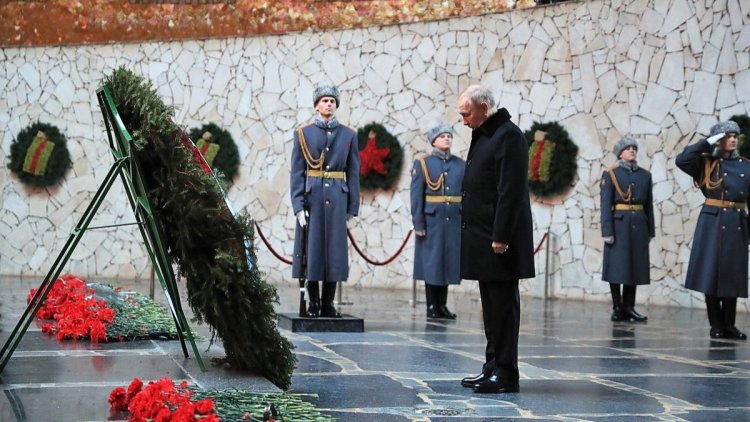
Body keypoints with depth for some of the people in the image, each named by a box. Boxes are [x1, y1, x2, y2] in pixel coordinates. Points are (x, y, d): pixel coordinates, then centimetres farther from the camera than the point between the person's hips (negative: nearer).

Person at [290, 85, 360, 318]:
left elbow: (353, 174, 7)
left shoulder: (348, 135, 9)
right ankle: (313, 302, 10)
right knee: (311, 248, 0)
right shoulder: (303, 133, 5)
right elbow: (297, 172, 1)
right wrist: (298, 205, -8)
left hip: (337, 198, 1)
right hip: (311, 197, -1)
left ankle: (328, 303, 9)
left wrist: (352, 208, 1)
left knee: (335, 249, 1)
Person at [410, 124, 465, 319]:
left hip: (454, 221, 3)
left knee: (449, 261, 6)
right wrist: (418, 223, -10)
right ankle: (432, 307, 8)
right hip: (432, 221, -3)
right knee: (431, 262, 1)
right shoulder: (422, 163, 0)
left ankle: (442, 305, 15)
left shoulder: (461, 164, 9)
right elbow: (416, 196, -4)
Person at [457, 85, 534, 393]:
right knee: (491, 306, 13)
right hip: (482, 239, 10)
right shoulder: (483, 136, 17)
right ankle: (493, 367, 19)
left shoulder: (508, 136, -13)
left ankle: (506, 374, 0)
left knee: (503, 305, -5)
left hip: (499, 242, -10)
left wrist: (500, 238, -22)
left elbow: (511, 191, -19)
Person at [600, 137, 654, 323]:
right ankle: (617, 308, 7)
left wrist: (650, 231, 9)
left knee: (635, 266, 5)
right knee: (617, 267, -1)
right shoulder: (610, 174, -1)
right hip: (619, 224, -4)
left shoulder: (645, 175, 11)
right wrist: (607, 231, -13)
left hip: (639, 225, 4)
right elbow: (605, 205, -6)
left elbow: (649, 205, 12)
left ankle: (629, 307, 10)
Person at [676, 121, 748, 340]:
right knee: (711, 272, -2)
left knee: (732, 274, 5)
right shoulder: (707, 163, 2)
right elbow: (681, 160, -14)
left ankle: (729, 325, 13)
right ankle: (716, 325, 6)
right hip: (712, 222, -3)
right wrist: (707, 142, -10)